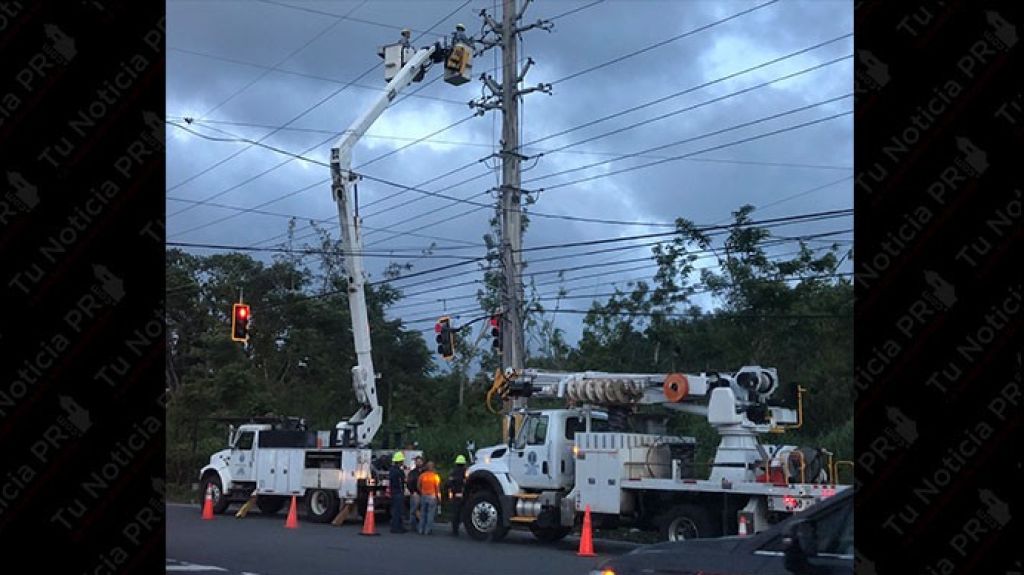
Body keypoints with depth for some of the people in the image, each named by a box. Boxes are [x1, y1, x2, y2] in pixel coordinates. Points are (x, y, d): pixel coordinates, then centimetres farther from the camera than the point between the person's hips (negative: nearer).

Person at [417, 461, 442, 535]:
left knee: (422, 514, 12)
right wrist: (437, 494, 4)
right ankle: (428, 530, -1)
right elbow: (437, 487, -9)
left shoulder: (422, 475, 2)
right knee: (430, 514, 1)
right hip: (432, 496, -4)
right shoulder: (435, 476, -9)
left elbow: (419, 486, 6)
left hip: (423, 496, 4)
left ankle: (421, 530, 13)